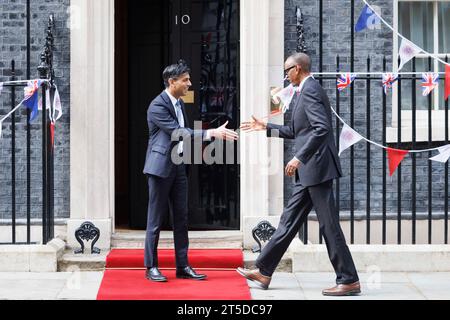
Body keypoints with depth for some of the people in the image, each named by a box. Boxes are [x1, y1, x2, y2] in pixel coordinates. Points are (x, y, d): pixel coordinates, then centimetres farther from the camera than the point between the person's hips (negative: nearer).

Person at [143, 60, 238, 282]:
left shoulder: (179, 103, 12)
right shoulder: (157, 106, -15)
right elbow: (178, 132, -23)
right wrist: (211, 133, -26)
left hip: (178, 166, 8)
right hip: (160, 166, -8)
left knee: (181, 219, 8)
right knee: (156, 220, -1)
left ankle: (183, 267, 12)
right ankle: (151, 268, 7)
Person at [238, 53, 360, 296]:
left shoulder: (310, 91, -13)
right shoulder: (305, 91, 18)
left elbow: (322, 129, -24)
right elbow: (298, 131, 24)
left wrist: (299, 158, -24)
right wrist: (266, 128, 25)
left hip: (317, 168, -11)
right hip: (309, 171, 11)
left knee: (328, 224, -6)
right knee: (289, 220, 12)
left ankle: (349, 281, 0)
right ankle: (264, 271, 18)